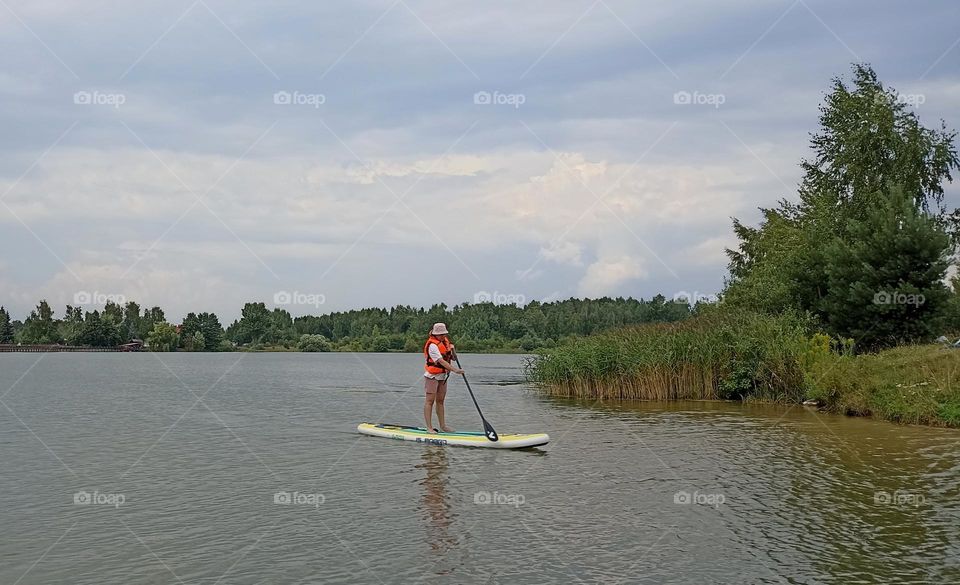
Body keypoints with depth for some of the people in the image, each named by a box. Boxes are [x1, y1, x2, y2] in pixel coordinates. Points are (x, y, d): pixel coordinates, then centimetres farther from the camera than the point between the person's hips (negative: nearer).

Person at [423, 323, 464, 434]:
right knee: (430, 401, -6)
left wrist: (452, 349, -7)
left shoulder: (445, 341, 7)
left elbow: (452, 358, 15)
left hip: (443, 376, 8)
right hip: (432, 376, -8)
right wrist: (455, 370, -36)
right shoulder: (432, 345, -20)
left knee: (440, 401, 12)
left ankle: (443, 426, 17)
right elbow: (441, 361, -29)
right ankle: (429, 428, -6)